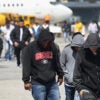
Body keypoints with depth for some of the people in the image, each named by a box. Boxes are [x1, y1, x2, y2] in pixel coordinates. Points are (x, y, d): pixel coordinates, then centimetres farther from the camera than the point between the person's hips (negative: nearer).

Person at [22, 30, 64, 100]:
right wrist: (26, 81, -9)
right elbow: (26, 66, -6)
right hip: (38, 84, -3)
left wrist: (60, 75, 17)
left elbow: (57, 63, 14)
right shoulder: (30, 48, -6)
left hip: (52, 83, 3)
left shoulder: (54, 47, 3)